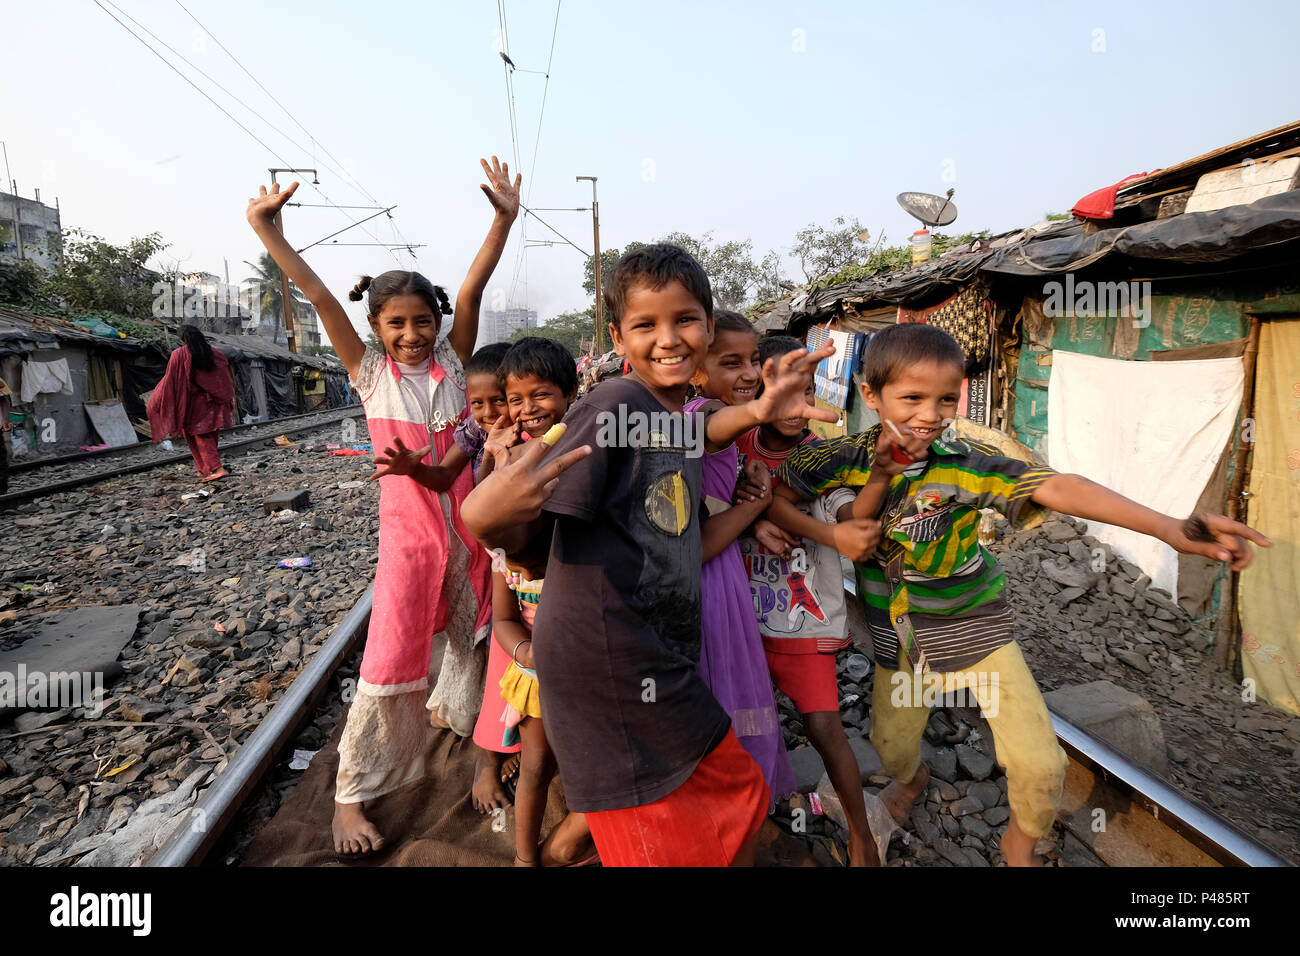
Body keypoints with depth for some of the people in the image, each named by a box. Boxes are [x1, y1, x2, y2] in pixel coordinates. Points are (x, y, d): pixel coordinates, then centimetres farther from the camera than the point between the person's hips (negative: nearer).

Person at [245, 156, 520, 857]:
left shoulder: (451, 361, 0)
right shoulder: (370, 373, -2)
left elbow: (472, 288, -11)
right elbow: (321, 298, -10)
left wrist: (504, 219, -19)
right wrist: (268, 233, -16)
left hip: (464, 521, 3)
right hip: (408, 526, -3)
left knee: (472, 629, 19)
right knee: (390, 657, -2)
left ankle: (458, 708, 51)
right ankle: (351, 795, 16)